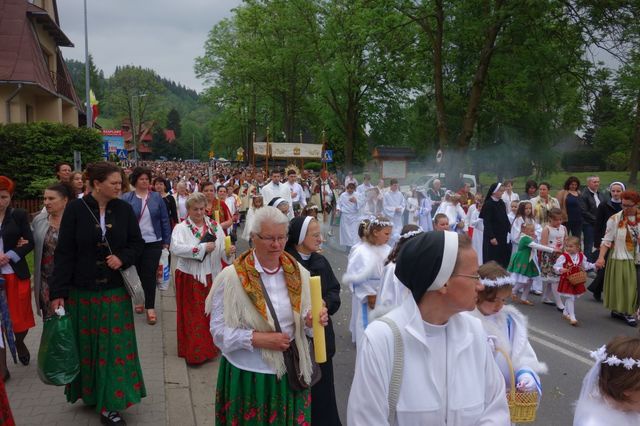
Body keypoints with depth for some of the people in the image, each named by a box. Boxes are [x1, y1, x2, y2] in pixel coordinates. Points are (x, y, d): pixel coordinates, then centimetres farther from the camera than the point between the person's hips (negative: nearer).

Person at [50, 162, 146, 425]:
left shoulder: (124, 209, -2)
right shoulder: (75, 209, -8)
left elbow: (137, 243, 6)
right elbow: (64, 253, -7)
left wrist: (123, 258, -15)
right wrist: (58, 292, -10)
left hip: (115, 290, 2)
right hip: (82, 290, -1)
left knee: (114, 346, 4)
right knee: (86, 344, 11)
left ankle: (110, 404, 16)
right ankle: (89, 392, 31)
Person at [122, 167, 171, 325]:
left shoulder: (157, 197, 2)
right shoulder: (126, 198, -1)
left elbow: (165, 220, 4)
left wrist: (166, 241, 2)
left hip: (153, 243, -1)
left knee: (150, 274, -2)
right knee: (138, 273, 13)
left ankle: (150, 308, 3)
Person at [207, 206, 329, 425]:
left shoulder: (297, 273, -1)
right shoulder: (232, 277, -14)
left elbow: (303, 319, 6)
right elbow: (219, 331, -13)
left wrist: (312, 321, -16)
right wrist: (258, 339, -23)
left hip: (291, 371, 4)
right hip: (248, 374, -3)